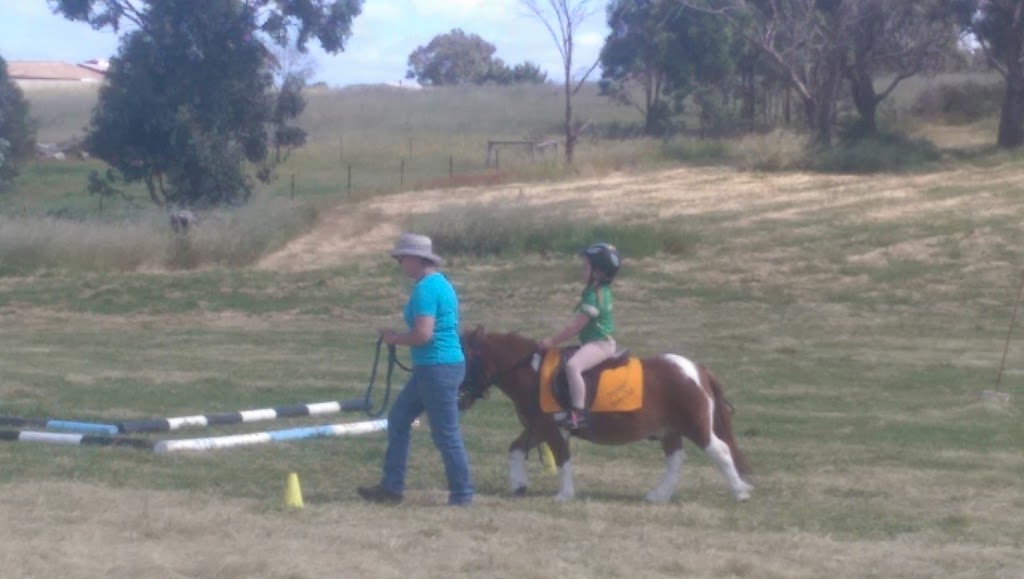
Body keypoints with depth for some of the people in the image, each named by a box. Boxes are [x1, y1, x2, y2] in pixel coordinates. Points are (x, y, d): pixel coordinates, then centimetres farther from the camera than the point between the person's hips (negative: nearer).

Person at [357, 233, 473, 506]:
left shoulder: (425, 289, -16)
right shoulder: (441, 284, 14)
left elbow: (424, 333, -24)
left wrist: (395, 338, -8)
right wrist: (399, 337, 16)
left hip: (437, 368, -11)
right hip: (432, 368, 11)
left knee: (446, 434, -3)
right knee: (398, 419, 15)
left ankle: (462, 495, 5)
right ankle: (391, 487, 19)